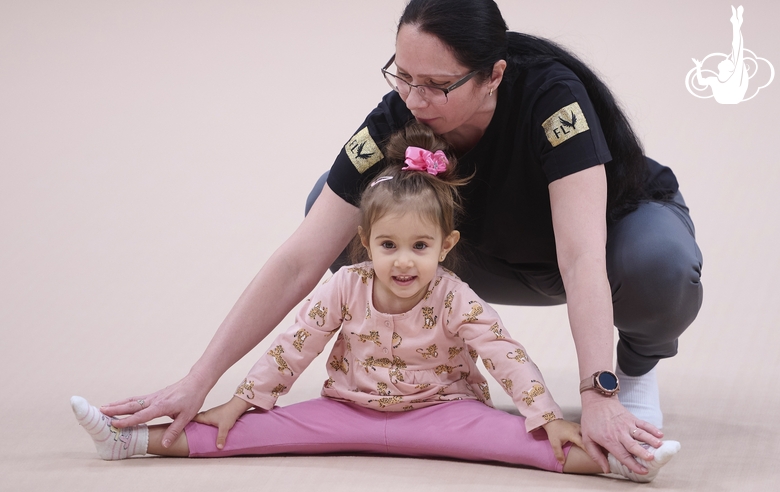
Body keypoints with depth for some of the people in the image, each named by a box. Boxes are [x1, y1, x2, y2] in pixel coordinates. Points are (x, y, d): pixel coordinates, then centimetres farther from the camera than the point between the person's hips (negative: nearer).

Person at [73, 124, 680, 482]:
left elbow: (509, 357, -17)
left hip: (441, 409, -2)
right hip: (352, 408, 3)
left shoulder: (455, 300, -15)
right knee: (267, 425, -11)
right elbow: (292, 347, -1)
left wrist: (550, 418, -25)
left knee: (491, 428, -30)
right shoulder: (347, 288, -8)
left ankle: (596, 459, -50)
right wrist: (241, 400, 0)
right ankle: (148, 440, -13)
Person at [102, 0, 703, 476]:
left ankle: (637, 364, -4)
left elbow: (582, 259, -45)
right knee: (342, 212, -17)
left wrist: (599, 398, -56)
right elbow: (298, 263, -29)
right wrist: (197, 382, -35)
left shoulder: (552, 97, -38)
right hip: (496, 254, 3)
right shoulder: (398, 120, -28)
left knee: (660, 268, -39)